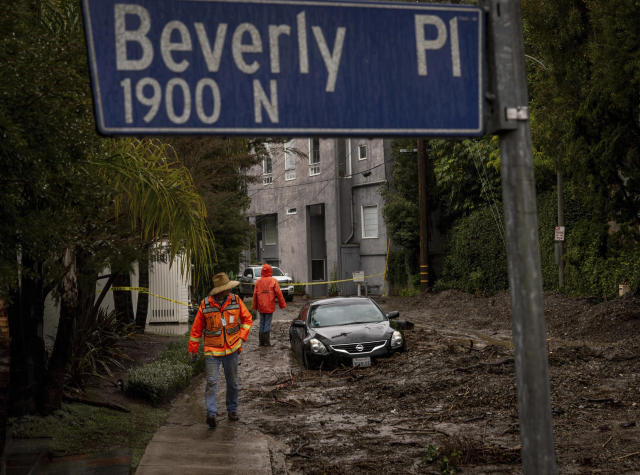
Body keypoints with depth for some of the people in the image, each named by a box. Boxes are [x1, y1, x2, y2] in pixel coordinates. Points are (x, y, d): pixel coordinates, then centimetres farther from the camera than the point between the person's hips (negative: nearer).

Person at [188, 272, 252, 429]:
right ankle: (211, 413, -16)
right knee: (211, 382, -13)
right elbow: (196, 328, -1)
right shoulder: (205, 305, -9)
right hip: (212, 351, -2)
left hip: (231, 350, 3)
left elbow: (247, 319, 8)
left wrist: (241, 339, -1)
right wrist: (193, 350, 3)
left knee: (232, 382, 12)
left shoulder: (236, 301, -4)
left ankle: (232, 409, 27)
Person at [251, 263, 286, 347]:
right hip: (269, 306, -3)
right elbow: (278, 293, -7)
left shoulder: (258, 281, 4)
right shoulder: (273, 281, -5)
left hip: (261, 306, 3)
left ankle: (261, 341, 14)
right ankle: (267, 342, -1)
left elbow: (255, 294, 4)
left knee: (262, 323, 12)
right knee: (267, 323, 0)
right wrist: (282, 304, 1)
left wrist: (254, 306, 12)